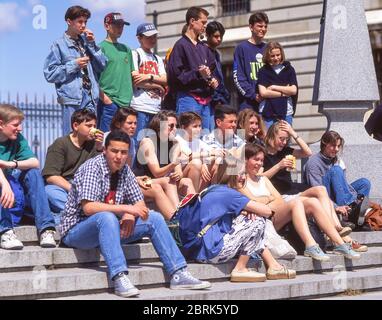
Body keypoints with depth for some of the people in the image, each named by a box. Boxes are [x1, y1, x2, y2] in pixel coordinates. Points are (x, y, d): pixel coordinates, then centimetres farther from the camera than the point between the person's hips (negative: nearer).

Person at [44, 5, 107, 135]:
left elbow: (102, 66, 12)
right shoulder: (59, 45, -1)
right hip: (72, 97, -5)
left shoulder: (86, 41, 15)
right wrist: (74, 65, -12)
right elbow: (50, 74, -6)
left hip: (90, 97, 5)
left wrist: (92, 44, 3)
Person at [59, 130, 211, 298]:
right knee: (106, 217, -39)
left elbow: (140, 204, 9)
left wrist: (130, 215, -14)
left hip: (109, 227, 7)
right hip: (77, 230, -7)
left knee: (154, 218, -5)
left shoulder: (124, 170, 5)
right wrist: (126, 208, -31)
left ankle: (179, 274, -9)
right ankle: (120, 279, -47)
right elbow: (88, 208, -29)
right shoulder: (93, 167, -17)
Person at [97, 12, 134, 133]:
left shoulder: (126, 49, 19)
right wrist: (104, 97, -15)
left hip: (126, 102, 6)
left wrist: (131, 96, 11)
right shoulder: (101, 47, -1)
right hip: (109, 102, -6)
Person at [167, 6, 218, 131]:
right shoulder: (181, 45, -4)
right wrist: (198, 74, -19)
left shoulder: (203, 48, 20)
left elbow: (212, 69, 27)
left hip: (206, 101, 8)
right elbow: (175, 75, -12)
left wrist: (213, 80, 5)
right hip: (189, 99, -8)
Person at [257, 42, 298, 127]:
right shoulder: (263, 71, 6)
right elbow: (263, 92, -5)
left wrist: (274, 87, -3)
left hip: (286, 112, 1)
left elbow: (294, 90, 0)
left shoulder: (289, 69, 8)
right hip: (267, 113, -1)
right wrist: (284, 93, -4)